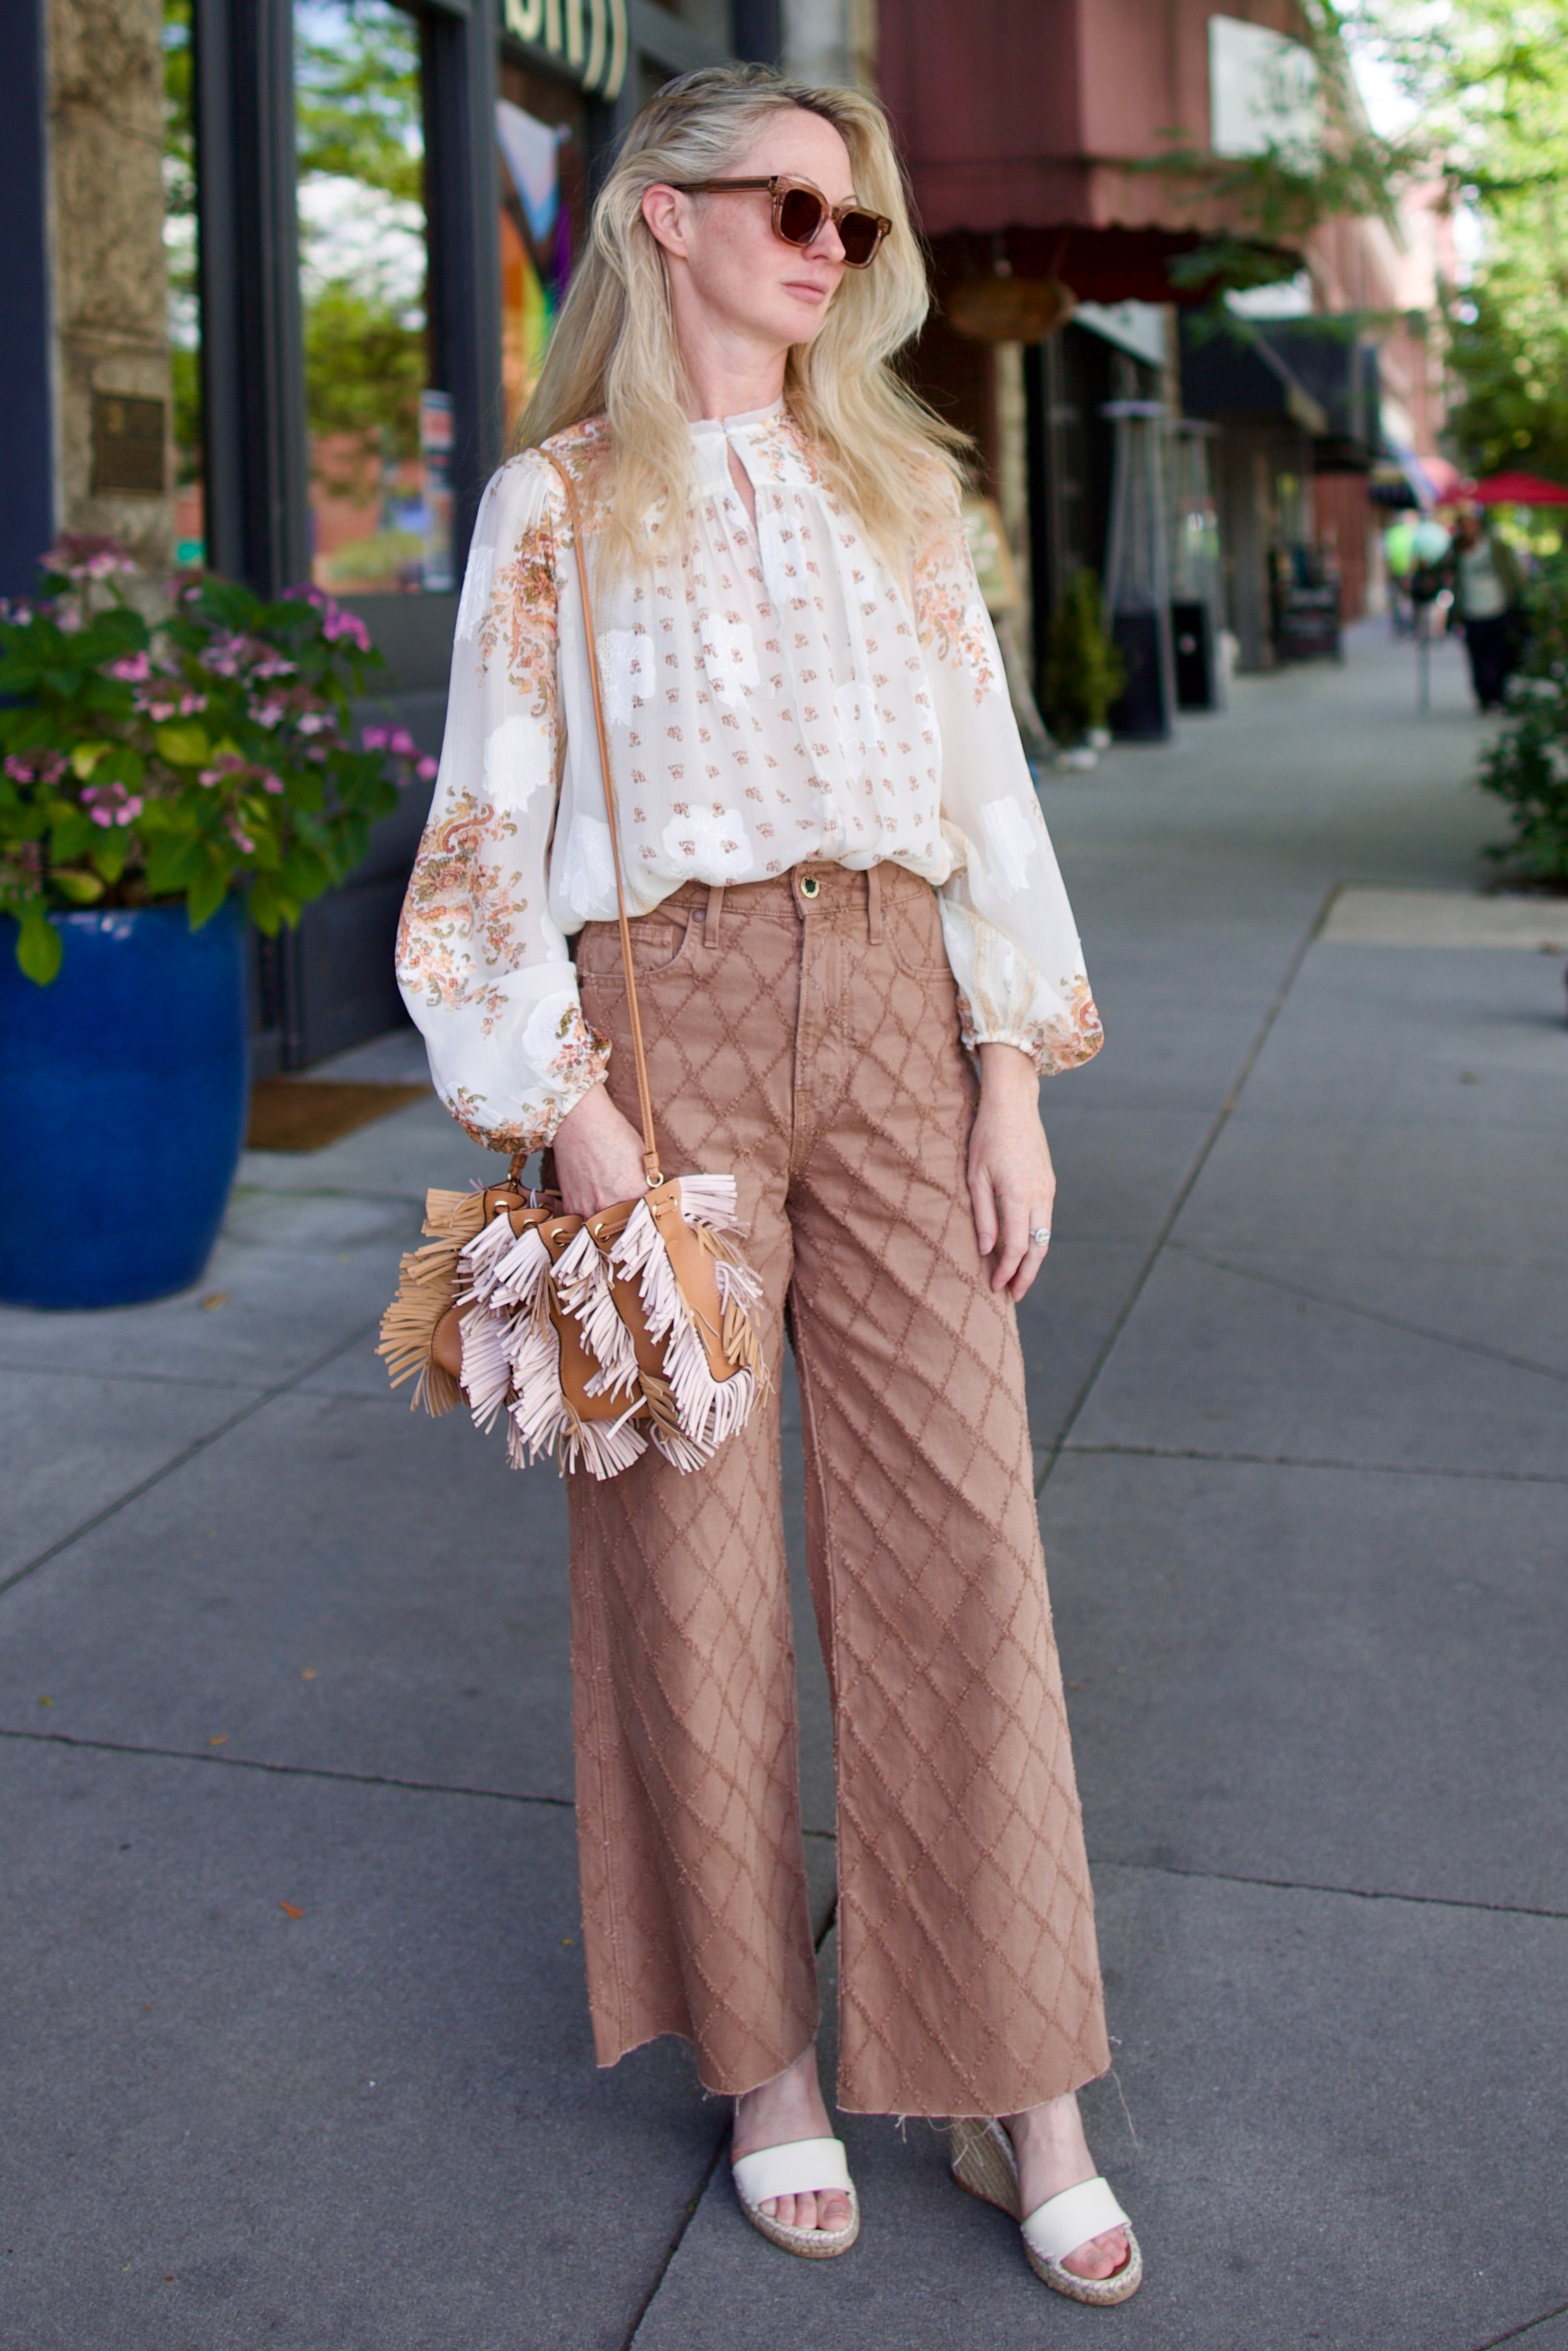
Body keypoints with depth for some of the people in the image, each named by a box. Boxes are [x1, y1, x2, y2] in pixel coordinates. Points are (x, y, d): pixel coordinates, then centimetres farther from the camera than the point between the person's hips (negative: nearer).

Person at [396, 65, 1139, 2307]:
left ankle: (1023, 2091, 11)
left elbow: (985, 785, 12)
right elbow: (492, 834, 0)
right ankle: (766, 2055, 20)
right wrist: (571, 1107, -10)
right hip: (671, 1025, -2)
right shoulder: (557, 506, 6)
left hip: (890, 1017, 3)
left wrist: (1013, 1075, 3)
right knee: (693, 1547, 2)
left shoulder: (895, 487, 15)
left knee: (964, 1530, -1)